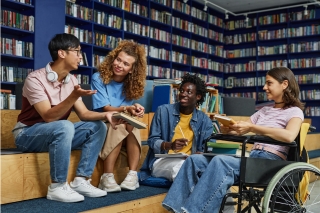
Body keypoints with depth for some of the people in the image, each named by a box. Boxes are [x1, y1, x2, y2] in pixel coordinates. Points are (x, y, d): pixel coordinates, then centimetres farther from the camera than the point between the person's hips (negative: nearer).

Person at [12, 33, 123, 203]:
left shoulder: (71, 80, 1)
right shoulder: (35, 79, -20)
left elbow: (84, 114, -3)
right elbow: (48, 116, -29)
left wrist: (105, 115, -22)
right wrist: (74, 96, -40)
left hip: (57, 133, 7)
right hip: (27, 134, -7)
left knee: (98, 126, -9)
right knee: (64, 127, -36)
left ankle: (81, 181, -11)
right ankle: (57, 187, -24)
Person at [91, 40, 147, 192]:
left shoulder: (131, 84, 4)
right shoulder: (98, 78, -7)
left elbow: (128, 110, -4)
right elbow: (106, 108, -14)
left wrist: (133, 111, -29)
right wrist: (126, 109, -33)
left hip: (125, 127, 3)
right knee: (119, 125, -34)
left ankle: (133, 174, -33)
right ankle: (107, 177, -37)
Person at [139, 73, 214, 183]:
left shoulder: (204, 120, 8)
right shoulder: (163, 111, 1)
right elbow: (152, 141, -1)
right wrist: (170, 145, -21)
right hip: (162, 160, -2)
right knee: (181, 166, -36)